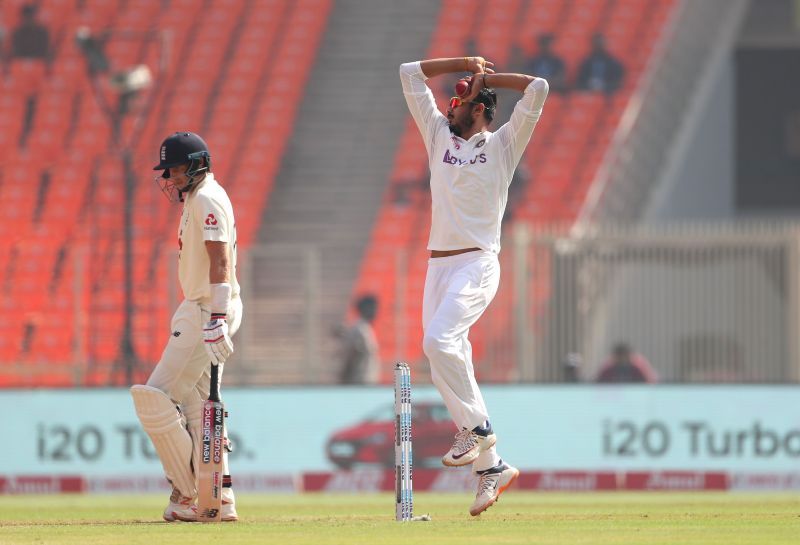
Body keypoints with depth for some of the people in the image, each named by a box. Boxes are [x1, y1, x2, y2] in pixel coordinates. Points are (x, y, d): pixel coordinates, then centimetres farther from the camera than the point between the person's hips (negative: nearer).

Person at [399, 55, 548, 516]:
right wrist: (464, 64, 18)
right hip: (439, 265, 6)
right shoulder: (440, 136, 18)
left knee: (439, 341, -26)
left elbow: (537, 89, -5)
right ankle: (491, 466, 3)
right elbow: (411, 73, 20)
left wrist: (489, 79, 7)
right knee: (450, 357, -1)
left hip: (477, 265, -6)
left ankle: (477, 427, -13)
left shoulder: (502, 145, 5)